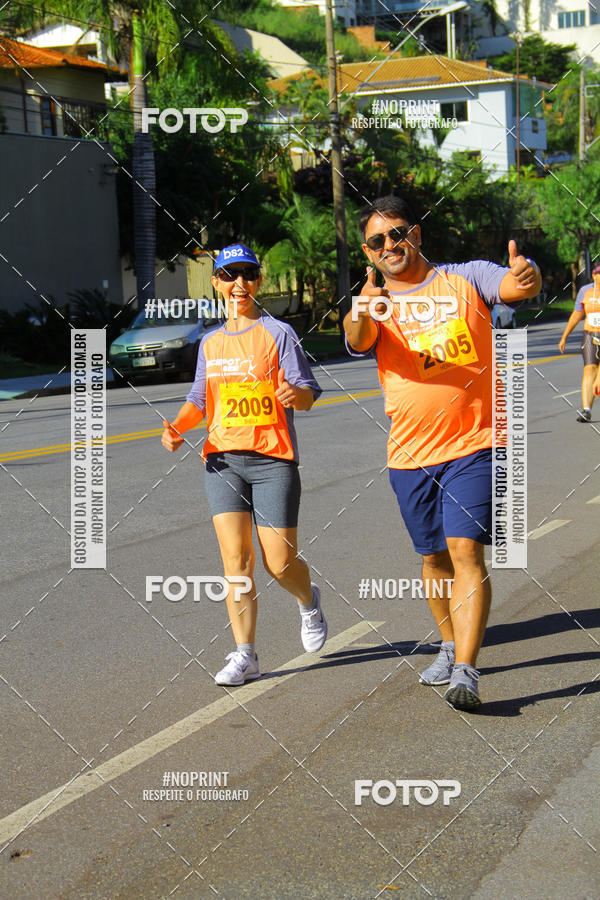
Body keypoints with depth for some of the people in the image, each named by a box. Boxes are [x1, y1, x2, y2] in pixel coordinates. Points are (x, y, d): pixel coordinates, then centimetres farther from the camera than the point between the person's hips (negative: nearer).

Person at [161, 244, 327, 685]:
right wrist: (178, 425, 2)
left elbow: (308, 392, -6)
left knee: (279, 562, -2)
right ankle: (245, 655, -2)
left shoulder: (278, 333, 0)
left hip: (272, 459, -3)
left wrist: (294, 394, -29)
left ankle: (309, 601, 33)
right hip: (223, 461, 4)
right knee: (236, 558, -7)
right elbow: (200, 400, 22)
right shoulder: (210, 343, 15)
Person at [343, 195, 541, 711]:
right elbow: (358, 340, -18)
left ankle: (466, 672, -18)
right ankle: (451, 645, 36)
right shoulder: (374, 305, 5)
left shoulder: (466, 280, 1)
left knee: (465, 550, -15)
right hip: (410, 455, 3)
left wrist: (525, 277, -42)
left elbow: (514, 287, -17)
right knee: (434, 557, 15)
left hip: (472, 445, -3)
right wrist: (363, 314, -42)